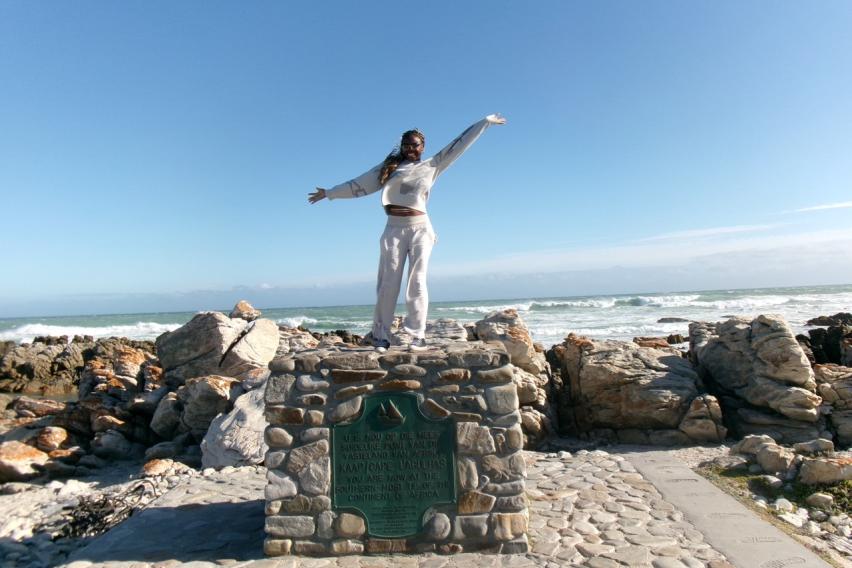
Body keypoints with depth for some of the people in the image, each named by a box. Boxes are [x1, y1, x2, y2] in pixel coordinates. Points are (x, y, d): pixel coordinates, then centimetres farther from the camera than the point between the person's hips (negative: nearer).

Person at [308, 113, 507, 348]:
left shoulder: (432, 166, 12)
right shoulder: (388, 168, 13)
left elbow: (459, 144, 14)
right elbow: (358, 185, 17)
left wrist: (485, 121, 17)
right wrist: (328, 193, 19)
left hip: (420, 229, 0)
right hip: (394, 229, 1)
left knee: (417, 282, -5)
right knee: (389, 283, -3)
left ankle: (417, 335, -5)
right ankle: (380, 334, 1)